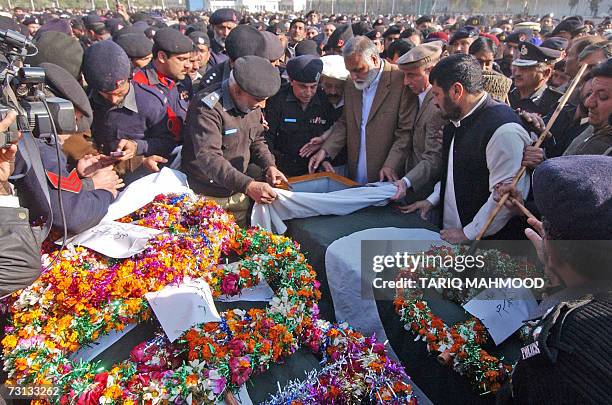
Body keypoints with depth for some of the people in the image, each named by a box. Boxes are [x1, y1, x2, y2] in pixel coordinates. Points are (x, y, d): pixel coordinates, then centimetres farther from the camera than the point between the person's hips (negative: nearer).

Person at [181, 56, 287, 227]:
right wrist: (247, 185, -42)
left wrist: (269, 165, -8)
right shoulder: (207, 108, -24)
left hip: (238, 194, 7)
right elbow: (207, 158, -32)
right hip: (206, 197, -6)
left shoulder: (252, 105, 0)